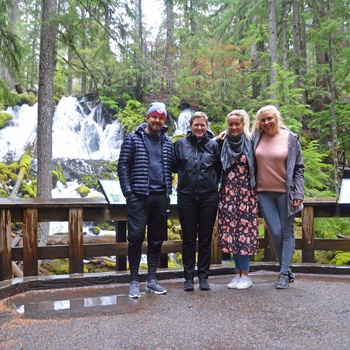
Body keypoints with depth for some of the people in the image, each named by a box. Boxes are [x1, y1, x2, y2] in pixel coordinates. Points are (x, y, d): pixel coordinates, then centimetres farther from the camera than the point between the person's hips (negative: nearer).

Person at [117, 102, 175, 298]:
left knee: (157, 240, 9)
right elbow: (123, 166, -2)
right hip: (139, 196, -4)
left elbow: (172, 167, 16)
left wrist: (168, 191, 5)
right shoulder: (133, 139, 2)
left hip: (161, 198, 4)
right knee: (136, 238, -3)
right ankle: (134, 281, 8)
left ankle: (152, 280, 20)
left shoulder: (168, 143, 12)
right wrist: (128, 191, -9)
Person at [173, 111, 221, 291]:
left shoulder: (213, 145, 4)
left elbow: (220, 168, 7)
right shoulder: (180, 144, 4)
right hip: (186, 196, 0)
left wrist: (214, 183, -2)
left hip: (209, 196, 0)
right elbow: (174, 166, 10)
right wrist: (185, 174, -1)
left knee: (205, 239, 8)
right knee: (188, 239, 7)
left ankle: (203, 276, 19)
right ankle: (188, 277, 17)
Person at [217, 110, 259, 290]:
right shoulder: (223, 144, 8)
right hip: (228, 193, 3)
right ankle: (238, 273, 15)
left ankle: (245, 275, 7)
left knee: (244, 231, -3)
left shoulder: (250, 143, 1)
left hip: (245, 193, -3)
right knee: (231, 231, 4)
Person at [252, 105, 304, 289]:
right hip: (264, 193, 1)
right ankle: (287, 270, 16)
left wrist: (298, 193, -6)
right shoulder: (256, 138, 3)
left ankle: (284, 273, 8)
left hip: (285, 192, -1)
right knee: (275, 232, -1)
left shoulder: (290, 138, -1)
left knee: (287, 233, 3)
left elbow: (299, 168, 1)